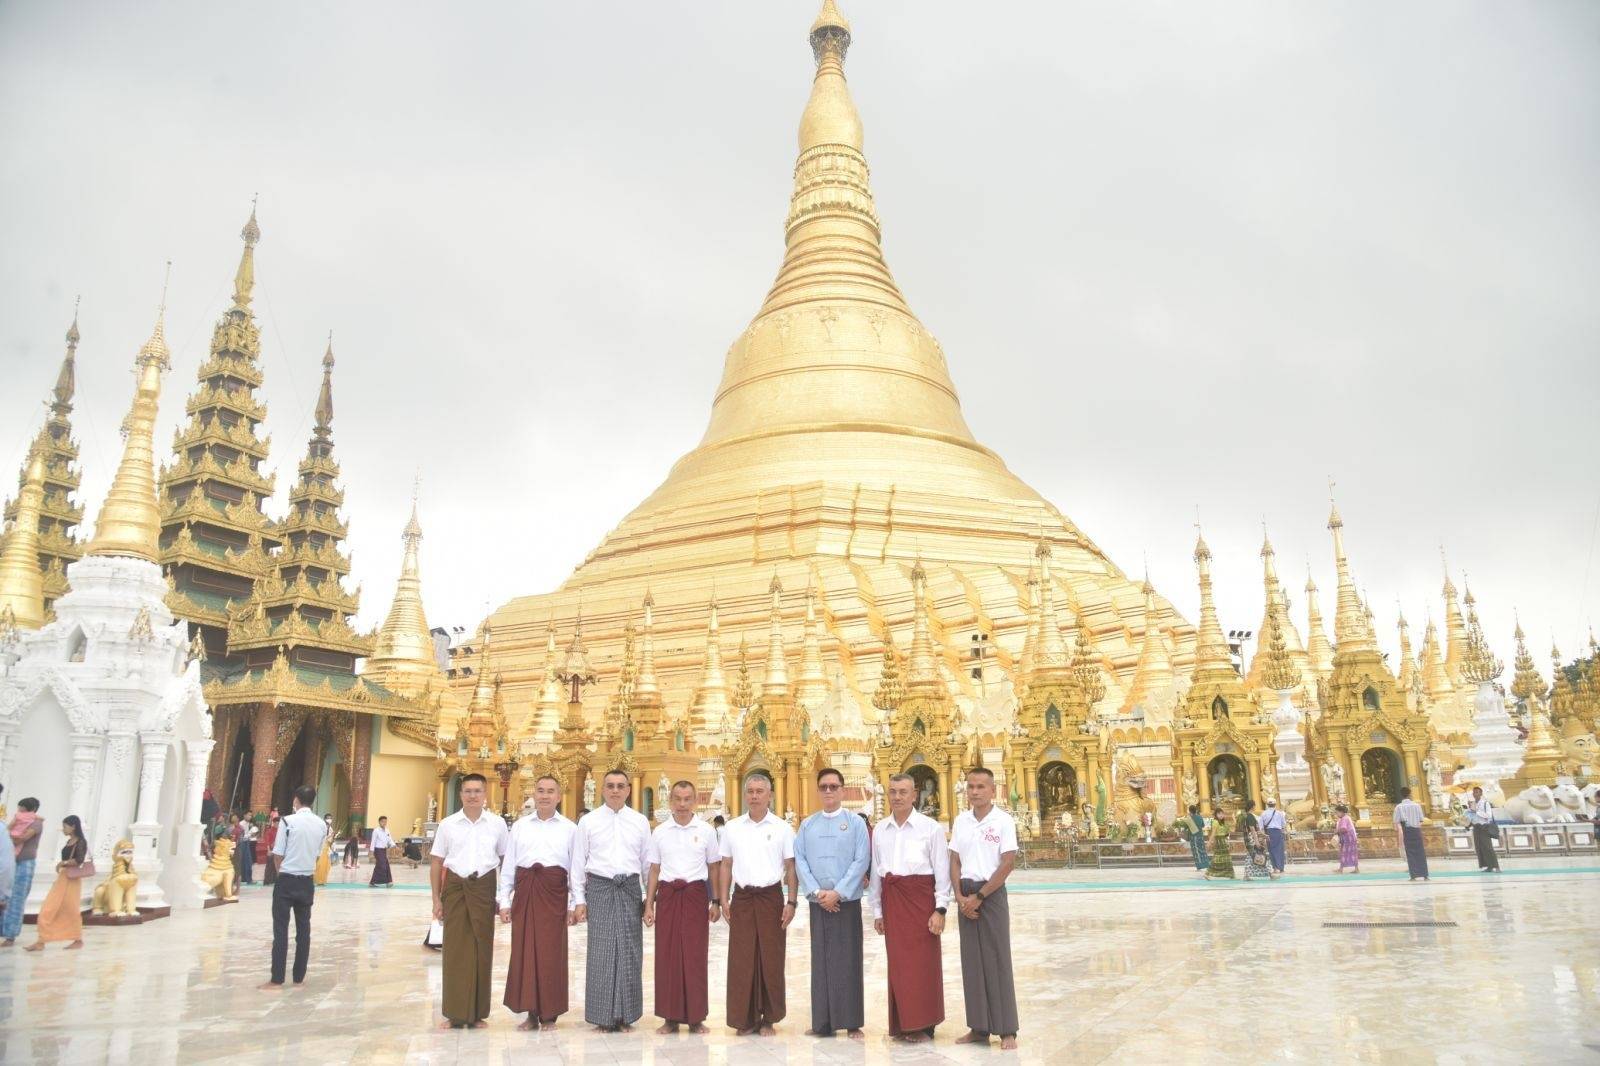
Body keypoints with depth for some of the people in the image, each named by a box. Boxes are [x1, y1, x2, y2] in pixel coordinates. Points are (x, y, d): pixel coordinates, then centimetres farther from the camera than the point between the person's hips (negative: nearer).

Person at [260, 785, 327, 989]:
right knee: (304, 928, 10)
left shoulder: (288, 821, -11)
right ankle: (299, 977, 16)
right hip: (307, 882, 4)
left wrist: (281, 873, 10)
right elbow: (319, 855, 6)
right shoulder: (322, 824, 2)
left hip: (287, 880, -4)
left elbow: (278, 854, -7)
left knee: (281, 929, 0)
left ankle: (276, 980, 1)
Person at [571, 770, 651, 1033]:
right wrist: (579, 900, 1)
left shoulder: (640, 821, 7)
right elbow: (578, 862, 5)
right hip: (599, 889, -1)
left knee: (630, 952, 3)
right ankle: (603, 1016, 11)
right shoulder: (588, 821, 4)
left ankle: (625, 1016, 13)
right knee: (601, 952, 0)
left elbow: (648, 861, 9)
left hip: (630, 888, 1)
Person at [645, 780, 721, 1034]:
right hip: (667, 895, 1)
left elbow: (714, 868, 8)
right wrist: (649, 905, 5)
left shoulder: (706, 831, 3)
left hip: (695, 894, -1)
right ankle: (671, 1017, 13)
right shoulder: (660, 832, 5)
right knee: (667, 956, 3)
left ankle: (696, 1017, 11)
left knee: (696, 956, 1)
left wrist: (716, 901, 5)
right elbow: (654, 870, 9)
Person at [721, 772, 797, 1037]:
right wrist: (724, 899, 4)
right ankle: (745, 1018, 13)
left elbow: (791, 867, 2)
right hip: (741, 897, 1)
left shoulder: (782, 828, 1)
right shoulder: (733, 827, 7)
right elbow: (726, 865, 11)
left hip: (771, 896, -1)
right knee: (741, 959, 2)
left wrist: (791, 902, -4)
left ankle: (769, 1018, 16)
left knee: (771, 958, 3)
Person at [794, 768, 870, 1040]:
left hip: (847, 901, -3)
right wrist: (817, 893, -9)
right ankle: (822, 1022, 13)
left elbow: (862, 861, -7)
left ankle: (852, 1023, 6)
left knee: (848, 961, 0)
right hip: (817, 903, 3)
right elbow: (800, 861, 3)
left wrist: (837, 893, -13)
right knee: (820, 961, 6)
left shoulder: (856, 823, -1)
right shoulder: (807, 825, 8)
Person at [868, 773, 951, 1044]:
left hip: (920, 898, -4)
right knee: (898, 963, 9)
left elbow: (942, 870, -4)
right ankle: (901, 1024, 20)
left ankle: (922, 1025, 11)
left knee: (922, 962, -1)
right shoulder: (879, 830, 7)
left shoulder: (930, 827, -4)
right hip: (892, 899, 4)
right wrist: (877, 910, 11)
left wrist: (940, 909, -8)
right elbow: (875, 871, 11)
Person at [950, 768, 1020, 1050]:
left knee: (997, 960, -1)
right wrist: (960, 896, -5)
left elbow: (1008, 864, -11)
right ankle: (979, 1027, 15)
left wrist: (979, 897, -11)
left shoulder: (1003, 821, -7)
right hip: (965, 895, 4)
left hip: (992, 894, -4)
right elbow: (955, 861, 9)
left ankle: (1006, 1030, 7)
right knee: (971, 960, 7)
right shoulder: (960, 821, 6)